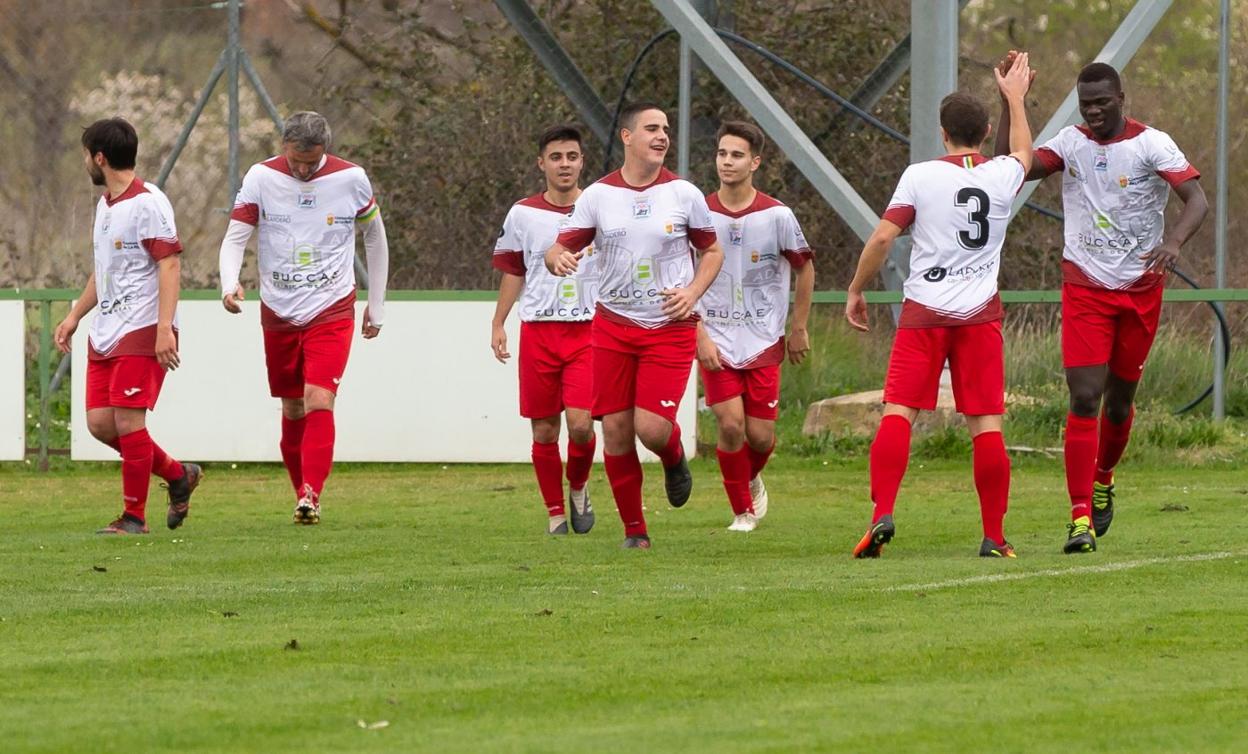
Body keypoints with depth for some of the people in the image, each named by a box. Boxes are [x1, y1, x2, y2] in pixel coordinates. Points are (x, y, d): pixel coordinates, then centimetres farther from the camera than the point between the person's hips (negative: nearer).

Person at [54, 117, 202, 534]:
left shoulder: (148, 203, -12)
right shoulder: (104, 205, 17)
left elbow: (170, 264, -17)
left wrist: (164, 327, -24)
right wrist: (74, 316, 24)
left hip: (142, 333, -9)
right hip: (105, 333, 9)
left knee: (127, 421, -11)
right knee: (99, 422, 3)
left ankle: (134, 516, -1)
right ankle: (177, 475, 19)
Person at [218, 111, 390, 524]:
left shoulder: (351, 179, -5)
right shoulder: (262, 177, -6)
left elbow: (374, 237, 9)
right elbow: (235, 237, -9)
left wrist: (376, 305, 12)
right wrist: (229, 284, -29)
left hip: (332, 311, -2)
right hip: (278, 313, 2)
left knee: (318, 401, -17)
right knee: (293, 409, 9)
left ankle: (310, 495, -24)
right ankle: (302, 495, 22)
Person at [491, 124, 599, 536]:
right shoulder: (523, 214, 5)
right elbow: (512, 272, 15)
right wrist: (497, 325, 10)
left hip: (589, 330, -1)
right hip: (538, 330, 1)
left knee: (580, 422, -14)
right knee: (544, 430, 2)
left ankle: (578, 488, 14)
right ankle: (555, 512, 15)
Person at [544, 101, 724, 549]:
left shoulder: (684, 194, 0)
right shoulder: (598, 195, 1)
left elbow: (712, 251, 12)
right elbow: (560, 249, 3)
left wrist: (692, 293, -5)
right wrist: (560, 260, -22)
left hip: (670, 327, -1)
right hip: (613, 325, 1)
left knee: (652, 427, -16)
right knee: (616, 430, -2)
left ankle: (674, 460, 22)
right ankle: (634, 531, 12)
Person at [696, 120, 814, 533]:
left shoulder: (777, 216, -6)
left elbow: (805, 269, 8)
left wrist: (799, 329, 8)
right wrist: (700, 336, -7)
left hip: (764, 342, 0)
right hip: (716, 342, 0)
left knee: (760, 434, -1)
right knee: (731, 425, -13)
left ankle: (752, 477, 34)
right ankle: (742, 511, 5)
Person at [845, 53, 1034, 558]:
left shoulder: (920, 176, -4)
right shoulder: (1003, 175, 3)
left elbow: (882, 238, -7)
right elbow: (1024, 150, 28)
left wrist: (856, 291, 6)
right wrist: (1015, 98, 42)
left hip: (924, 309, -2)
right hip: (981, 312, 2)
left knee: (898, 412, -4)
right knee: (986, 423, 3)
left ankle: (882, 514, -20)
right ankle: (994, 536, 3)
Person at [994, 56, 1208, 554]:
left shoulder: (1151, 144, -7)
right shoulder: (1071, 143, 2)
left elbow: (1197, 200, -15)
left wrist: (1174, 241, -36)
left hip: (1141, 288, 0)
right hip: (1084, 287, 0)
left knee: (1119, 398, 11)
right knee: (1084, 398, -12)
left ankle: (1103, 479, 42)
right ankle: (1081, 518, -15)